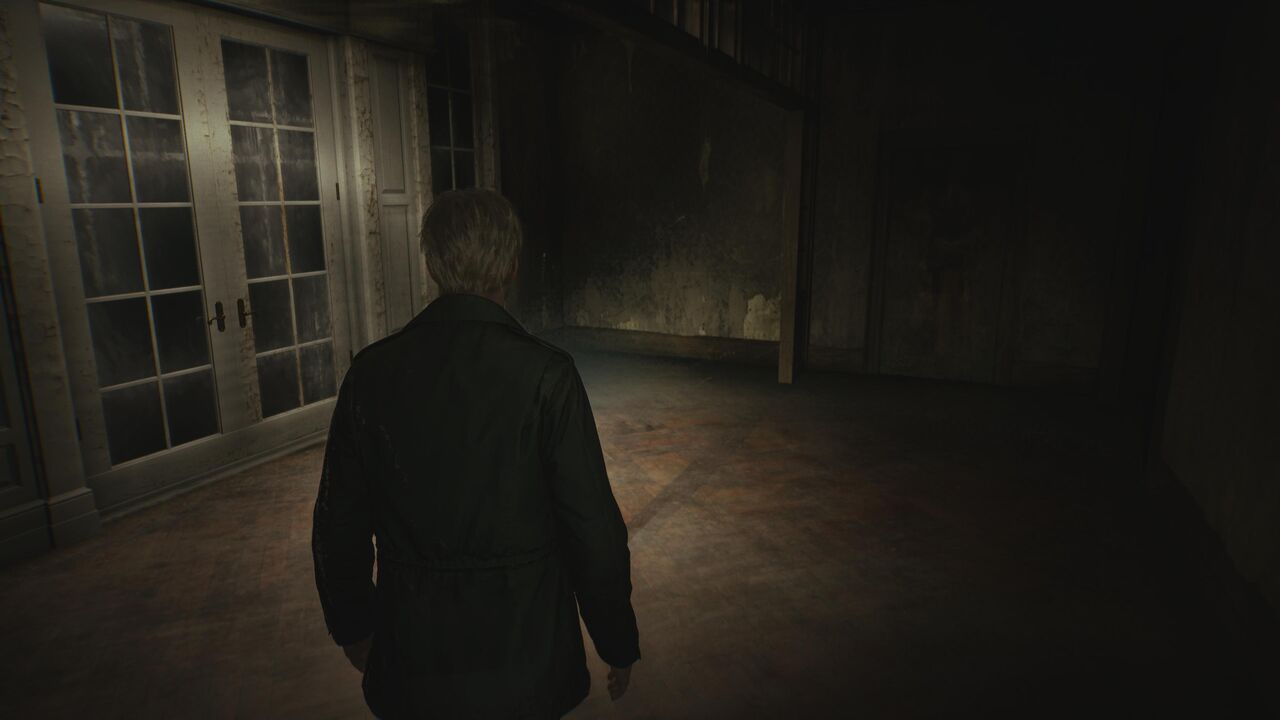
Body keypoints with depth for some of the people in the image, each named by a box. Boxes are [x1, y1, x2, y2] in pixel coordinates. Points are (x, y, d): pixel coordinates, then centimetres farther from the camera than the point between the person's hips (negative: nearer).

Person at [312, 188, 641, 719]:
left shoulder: (371, 371, -8)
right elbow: (592, 528, -15)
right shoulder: (547, 375, -19)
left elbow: (338, 522, 1)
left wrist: (352, 623, 17)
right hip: (522, 651, -2)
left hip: (411, 658, 3)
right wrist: (618, 644, 0)